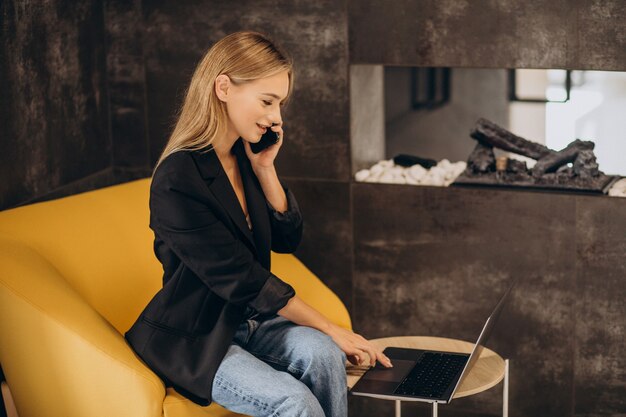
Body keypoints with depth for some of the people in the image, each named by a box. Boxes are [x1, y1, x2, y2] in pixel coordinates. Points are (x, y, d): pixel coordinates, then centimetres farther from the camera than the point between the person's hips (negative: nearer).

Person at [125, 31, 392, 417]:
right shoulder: (177, 181, -23)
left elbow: (288, 240, 6)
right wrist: (331, 329, -18)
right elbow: (242, 279, -21)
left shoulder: (247, 155, 1)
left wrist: (265, 168, -8)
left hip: (247, 319, 7)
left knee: (322, 354, -23)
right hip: (194, 340, -6)